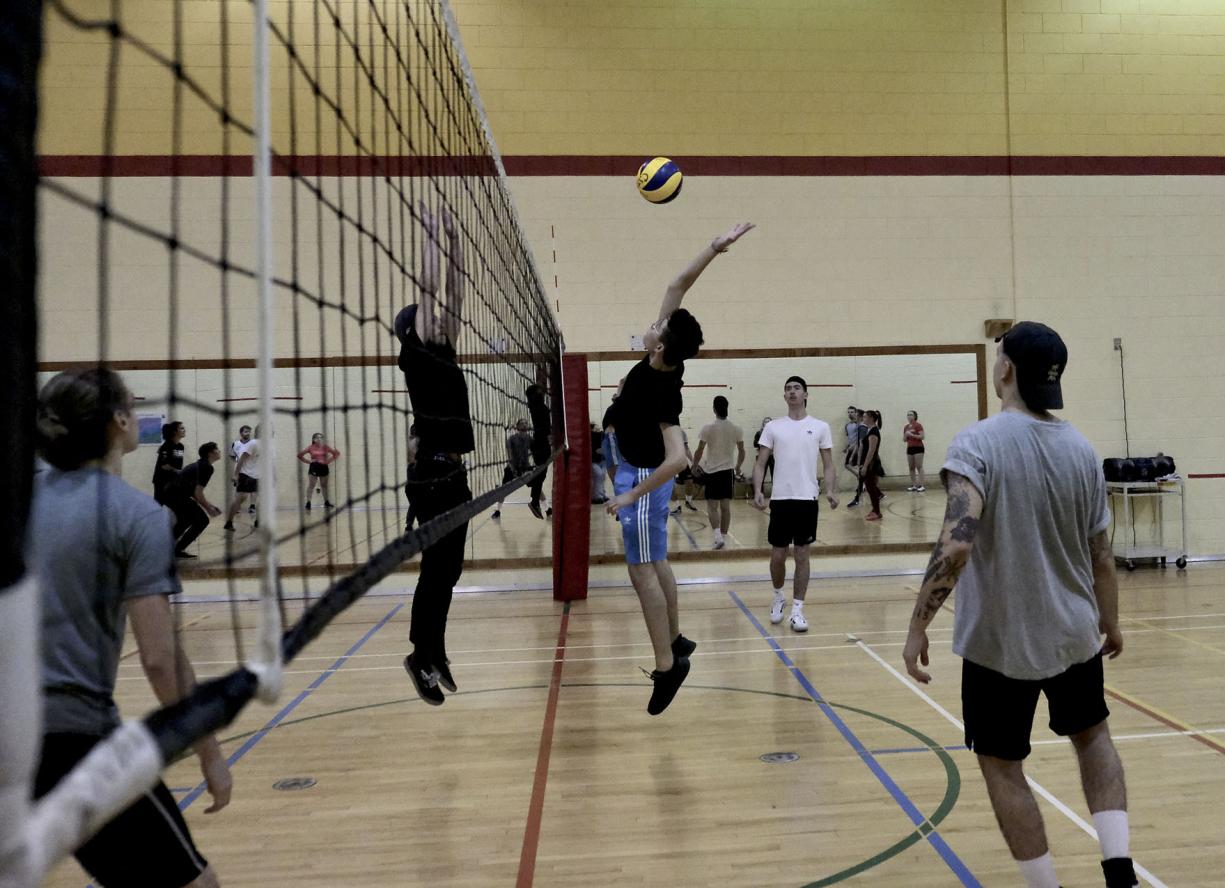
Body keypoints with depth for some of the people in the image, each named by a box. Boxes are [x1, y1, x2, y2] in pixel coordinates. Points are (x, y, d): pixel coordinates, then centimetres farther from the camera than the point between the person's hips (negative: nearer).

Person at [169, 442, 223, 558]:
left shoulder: (200, 464, 18)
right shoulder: (207, 467, -12)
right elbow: (198, 493, -18)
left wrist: (209, 505, 18)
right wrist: (208, 508, -4)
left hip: (170, 493, 10)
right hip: (177, 496, -10)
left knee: (185, 520, 31)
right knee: (202, 520, -3)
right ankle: (178, 550, 1)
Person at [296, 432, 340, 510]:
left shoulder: (325, 447, 0)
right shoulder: (310, 447, -3)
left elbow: (336, 453, 2)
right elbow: (299, 455, 1)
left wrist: (328, 460, -4)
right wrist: (308, 461, -4)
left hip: (324, 467, 2)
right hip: (314, 467, -2)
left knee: (324, 486, 13)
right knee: (311, 485, -5)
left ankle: (326, 503, 22)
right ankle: (308, 503, -3)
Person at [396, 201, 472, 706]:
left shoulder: (444, 353, 14)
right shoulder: (415, 354, -6)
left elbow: (454, 293, 12)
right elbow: (426, 288, -11)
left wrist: (454, 239, 10)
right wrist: (430, 235, -7)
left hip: (453, 474, 8)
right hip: (431, 475, -8)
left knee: (448, 569, 13)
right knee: (437, 569, -2)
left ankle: (433, 654, 24)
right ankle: (423, 658, 12)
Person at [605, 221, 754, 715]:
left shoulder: (661, 390, -30)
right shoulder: (665, 361, -9)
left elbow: (677, 459, -37)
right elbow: (678, 287, -5)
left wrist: (630, 495, -31)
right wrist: (714, 249, -13)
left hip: (644, 476, -9)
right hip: (644, 471, 9)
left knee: (642, 569, -6)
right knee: (656, 562, 17)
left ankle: (667, 665, -1)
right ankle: (675, 641, 29)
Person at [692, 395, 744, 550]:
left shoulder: (708, 428, -9)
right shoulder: (736, 428, 1)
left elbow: (699, 451, -7)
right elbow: (741, 452, 6)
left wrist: (694, 465, 9)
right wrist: (738, 467, 22)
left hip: (712, 471, -3)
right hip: (728, 470, 3)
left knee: (712, 506, 1)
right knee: (726, 506, 9)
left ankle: (718, 536, -15)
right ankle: (723, 537, 15)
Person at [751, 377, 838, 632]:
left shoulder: (820, 427, 4)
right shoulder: (772, 427, 5)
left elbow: (828, 465, 4)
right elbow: (760, 463, 4)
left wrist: (831, 491, -11)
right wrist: (757, 491, -11)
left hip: (807, 498, -1)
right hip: (780, 498, 1)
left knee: (802, 555, 2)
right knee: (777, 555, 7)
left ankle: (797, 610, 8)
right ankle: (779, 597, 31)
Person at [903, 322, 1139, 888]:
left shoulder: (978, 442, -18)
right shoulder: (1081, 449, -1)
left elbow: (956, 544, -30)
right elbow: (1101, 556, 6)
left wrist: (919, 625, -22)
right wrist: (1111, 624, 21)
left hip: (999, 640, -5)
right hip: (1074, 633, 5)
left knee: (1001, 764, 13)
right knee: (1092, 734, 29)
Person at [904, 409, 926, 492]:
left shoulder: (918, 425, -5)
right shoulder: (905, 427, 13)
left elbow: (922, 436, -14)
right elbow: (904, 440, 15)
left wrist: (912, 435, -19)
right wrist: (906, 434, -4)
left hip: (918, 448, -7)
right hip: (909, 448, 7)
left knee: (919, 467, -9)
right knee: (911, 468, 6)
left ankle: (921, 486, -11)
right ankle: (913, 485, 10)